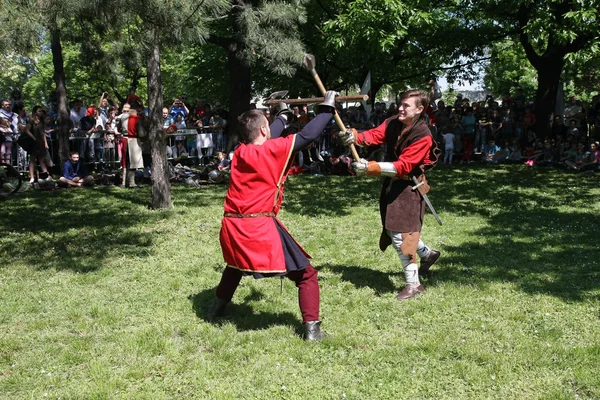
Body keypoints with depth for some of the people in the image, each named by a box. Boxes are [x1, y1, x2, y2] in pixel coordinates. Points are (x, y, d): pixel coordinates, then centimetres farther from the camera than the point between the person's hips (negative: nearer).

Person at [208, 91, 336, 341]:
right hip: (260, 228, -6)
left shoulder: (240, 152, 9)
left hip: (232, 227, 7)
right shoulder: (273, 149, -8)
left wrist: (284, 115, 41)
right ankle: (312, 328, -1)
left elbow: (265, 141, 27)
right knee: (305, 274, 4)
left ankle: (218, 306, 51)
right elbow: (308, 135, -9)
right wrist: (328, 108, 5)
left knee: (236, 265, 37)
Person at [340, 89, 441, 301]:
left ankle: (413, 284, 2)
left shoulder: (423, 136, -22)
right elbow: (376, 134, -15)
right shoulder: (393, 123, -1)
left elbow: (403, 166, -29)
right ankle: (427, 253, 45)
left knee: (400, 235, -11)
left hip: (408, 187, -8)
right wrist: (355, 136, -37)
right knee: (393, 228, 20)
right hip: (391, 183, 8)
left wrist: (371, 167, -37)